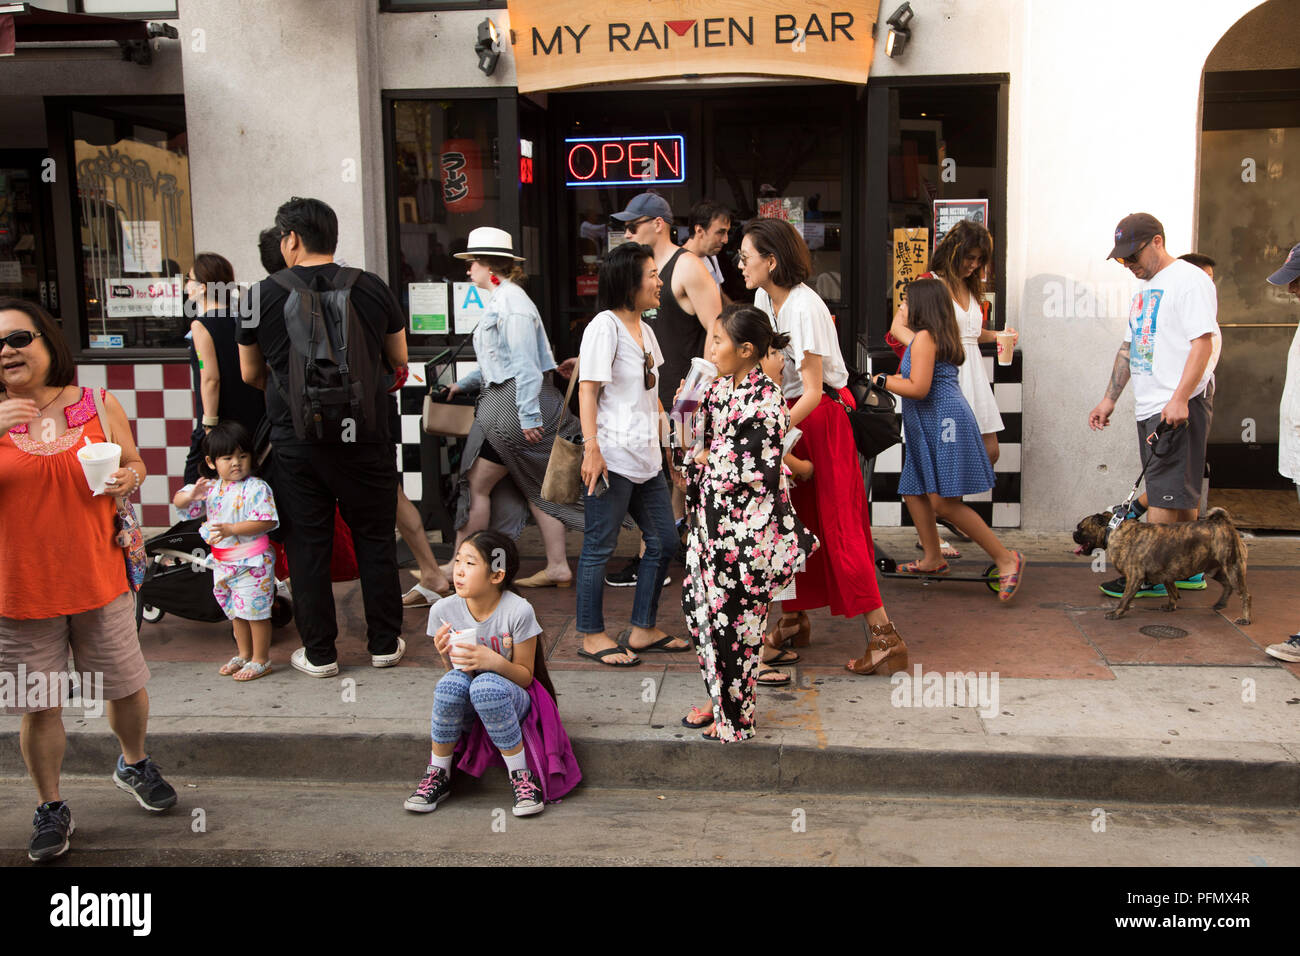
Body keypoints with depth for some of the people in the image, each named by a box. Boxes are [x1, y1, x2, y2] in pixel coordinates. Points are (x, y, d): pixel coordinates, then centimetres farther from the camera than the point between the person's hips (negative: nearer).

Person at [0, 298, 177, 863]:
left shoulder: (98, 405, 1)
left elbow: (134, 466, 11)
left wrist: (129, 479, -12)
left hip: (99, 581, 1)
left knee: (126, 687, 14)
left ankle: (133, 765, 42)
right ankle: (50, 809, 28)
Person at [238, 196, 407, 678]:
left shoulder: (263, 295, -3)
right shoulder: (373, 288, -2)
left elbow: (250, 374, 8)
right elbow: (399, 359, 10)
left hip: (296, 437, 0)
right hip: (365, 435, 1)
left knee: (307, 545, 9)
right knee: (374, 538, 11)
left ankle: (319, 653, 17)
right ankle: (385, 643, 20)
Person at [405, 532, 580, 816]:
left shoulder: (518, 611, -17)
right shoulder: (443, 610, -8)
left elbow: (525, 676, -10)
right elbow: (451, 671, 2)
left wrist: (494, 661, -29)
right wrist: (445, 656, -20)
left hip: (511, 701, -3)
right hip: (464, 709, 3)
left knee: (486, 685, -36)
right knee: (452, 682, -32)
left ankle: (521, 775, -17)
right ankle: (438, 775, -11)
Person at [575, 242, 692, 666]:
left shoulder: (644, 329, 17)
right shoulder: (605, 326, -9)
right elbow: (587, 390, -15)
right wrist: (592, 449, -21)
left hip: (646, 457, 9)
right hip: (612, 456, -9)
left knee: (664, 541, 12)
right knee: (600, 547, 0)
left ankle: (643, 630, 23)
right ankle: (592, 635, 12)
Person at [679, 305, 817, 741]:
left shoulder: (765, 398, -17)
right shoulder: (720, 387, 9)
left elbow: (762, 470, -20)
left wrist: (710, 460, -11)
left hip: (746, 523, -9)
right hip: (712, 515, 9)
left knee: (734, 615, 1)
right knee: (697, 602, 14)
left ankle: (735, 716, 17)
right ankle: (719, 696, 31)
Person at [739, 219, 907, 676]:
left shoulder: (805, 309, -22)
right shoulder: (765, 298, 4)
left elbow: (812, 392, -23)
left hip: (821, 417, -8)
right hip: (784, 414, 8)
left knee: (836, 525, -7)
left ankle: (884, 634, -2)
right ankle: (794, 621, 23)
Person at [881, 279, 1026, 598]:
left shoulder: (924, 337, -11)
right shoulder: (942, 336, 20)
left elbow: (918, 389, -19)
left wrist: (883, 380, -8)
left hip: (944, 421, -11)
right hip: (928, 428, 11)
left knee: (944, 501, -14)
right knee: (914, 492, 13)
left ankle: (1005, 558, -10)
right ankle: (933, 558, 21)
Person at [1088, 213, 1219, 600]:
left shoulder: (1189, 280, -8)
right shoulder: (1145, 288, 20)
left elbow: (1203, 343, -16)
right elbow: (1129, 347, 24)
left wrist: (1180, 399, -24)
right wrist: (1110, 398, 21)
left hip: (1179, 408, -9)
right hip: (1150, 408, 9)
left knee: (1165, 490, -8)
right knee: (1181, 493, 12)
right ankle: (1188, 570, 19)